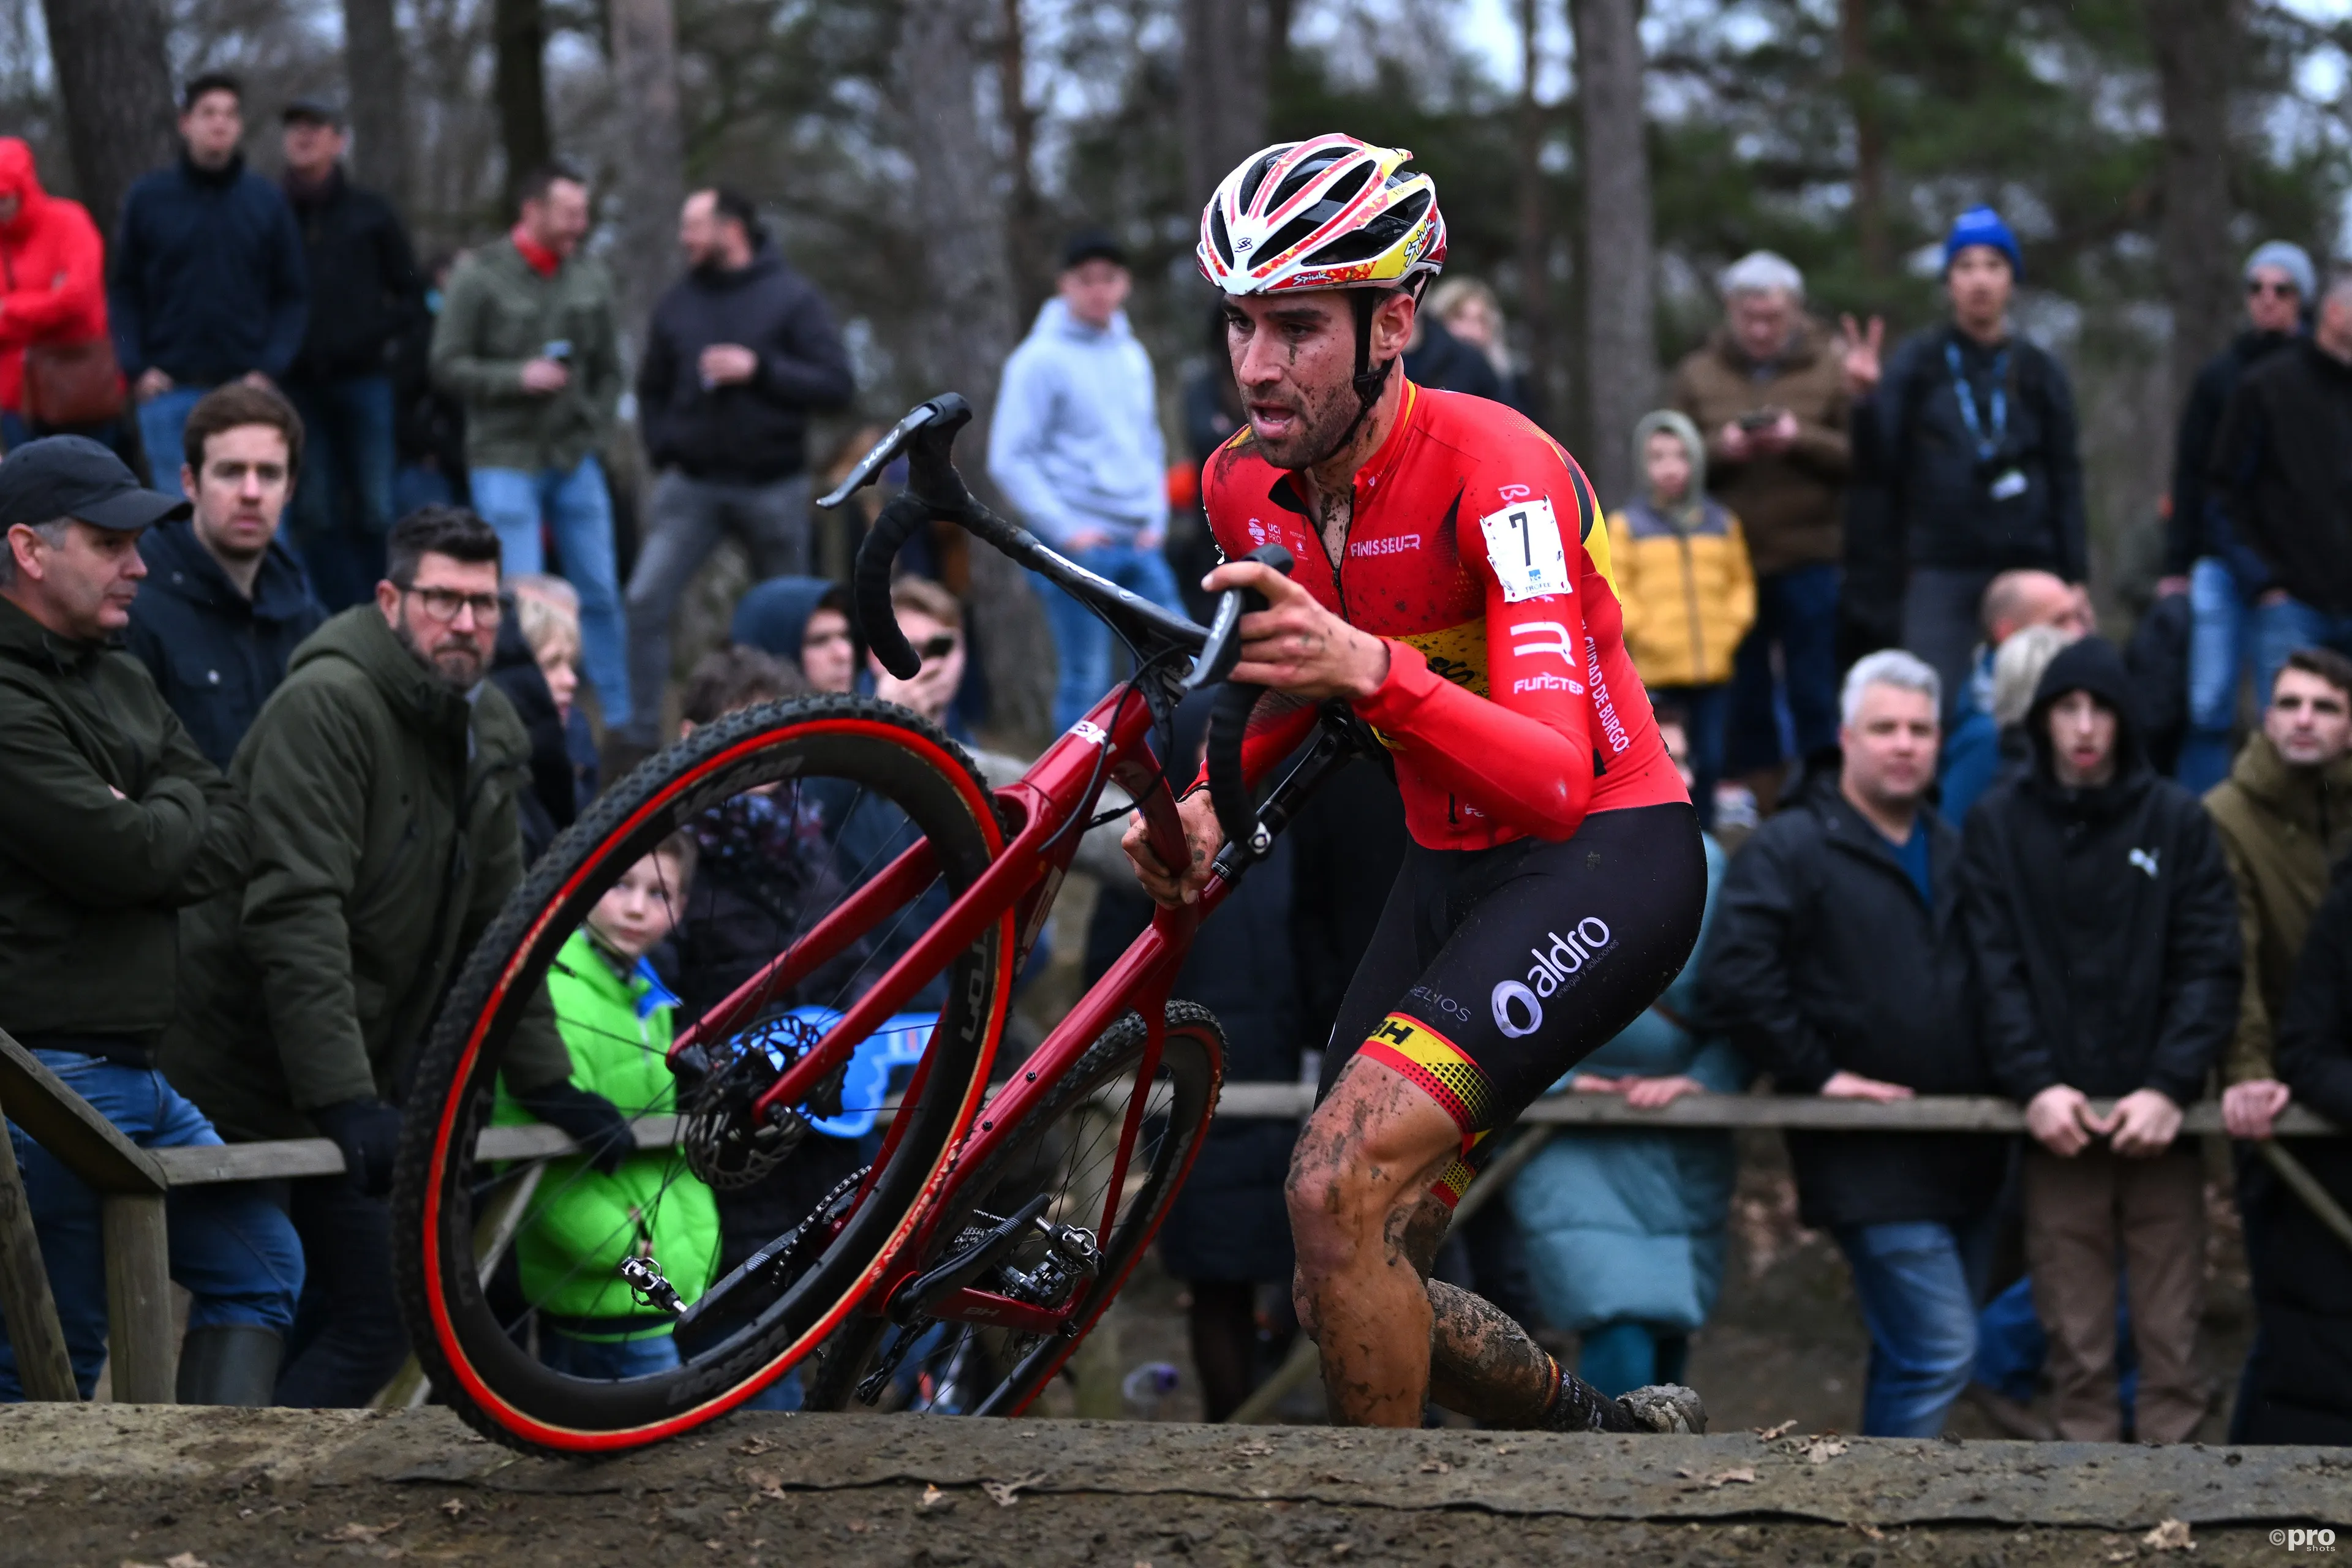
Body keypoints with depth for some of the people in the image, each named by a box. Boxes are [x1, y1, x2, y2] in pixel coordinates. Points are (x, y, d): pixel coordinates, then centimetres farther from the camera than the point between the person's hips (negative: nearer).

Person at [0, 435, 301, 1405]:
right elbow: (118, 858, -22)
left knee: (259, 1263, 13)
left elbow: (235, 841, 10)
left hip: (133, 1076, 10)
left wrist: (144, 834, -10)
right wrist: (174, 812, -1)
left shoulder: (123, 685, 16)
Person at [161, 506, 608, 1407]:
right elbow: (294, 916, -24)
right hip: (252, 1078, -8)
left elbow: (499, 926, 15)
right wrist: (346, 1099, -29)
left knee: (370, 1314, 4)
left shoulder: (485, 735, 10)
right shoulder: (328, 704, -17)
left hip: (362, 1084, 9)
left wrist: (548, 1086, 8)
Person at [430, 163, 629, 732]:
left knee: (600, 594, 7)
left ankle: (621, 717, 15)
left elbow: (608, 367, 15)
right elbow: (447, 365, -6)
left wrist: (591, 427, 3)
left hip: (575, 462, 4)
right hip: (505, 461, -4)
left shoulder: (590, 276, 5)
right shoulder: (480, 276, -8)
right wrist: (517, 377, -17)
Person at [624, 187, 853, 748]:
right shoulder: (679, 302, 8)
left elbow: (837, 386, -10)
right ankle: (643, 733, -10)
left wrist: (759, 369, -19)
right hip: (692, 486, 2)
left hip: (773, 486, -2)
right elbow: (652, 388, 21)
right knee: (646, 601, -13)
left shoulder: (792, 297, -3)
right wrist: (662, 452, 6)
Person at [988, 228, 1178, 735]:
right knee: (1086, 680, -4)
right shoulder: (1041, 360, -5)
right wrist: (1065, 531, -14)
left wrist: (1156, 519, 8)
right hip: (1079, 547, -6)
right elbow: (1010, 460, -9)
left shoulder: (1132, 356, 14)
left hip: (1140, 543, 6)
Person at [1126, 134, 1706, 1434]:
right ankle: (1621, 1437, 30)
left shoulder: (1495, 473, -26)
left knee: (1339, 1188, -27)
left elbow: (1554, 779, -37)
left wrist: (1370, 667, -52)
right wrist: (1205, 809, -4)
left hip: (1607, 854, -8)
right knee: (1344, 1299, 5)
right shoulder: (1246, 486, -5)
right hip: (1449, 868, 8)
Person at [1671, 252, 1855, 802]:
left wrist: (1803, 441, -17)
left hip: (1810, 563, -2)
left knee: (1817, 699, 0)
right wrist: (1720, 450, -13)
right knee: (1744, 704, 6)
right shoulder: (1698, 374, 9)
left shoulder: (1831, 367, 4)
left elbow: (1864, 454, -3)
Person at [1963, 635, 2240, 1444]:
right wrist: (2035, 1083, -14)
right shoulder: (1999, 823, 6)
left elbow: (2210, 966, 0)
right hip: (2055, 1117, 0)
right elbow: (1996, 970, 0)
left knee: (2171, 1331, 1)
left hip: (2159, 1114, 0)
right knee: (2076, 1338, 2)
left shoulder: (2178, 821, 6)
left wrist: (2170, 1086, -13)